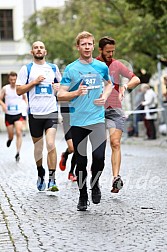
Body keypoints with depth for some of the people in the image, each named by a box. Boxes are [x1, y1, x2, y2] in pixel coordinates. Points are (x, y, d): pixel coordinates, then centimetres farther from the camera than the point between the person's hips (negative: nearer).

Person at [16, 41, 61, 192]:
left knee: (51, 145, -15)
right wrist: (34, 82, -11)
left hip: (51, 111, 0)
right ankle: (40, 173, 34)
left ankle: (52, 180, -13)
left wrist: (59, 87, 3)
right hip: (34, 113, 0)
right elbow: (19, 90, 0)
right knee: (38, 147, 10)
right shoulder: (26, 69, 3)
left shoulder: (53, 68, 10)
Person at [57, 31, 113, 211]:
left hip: (97, 119, 1)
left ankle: (95, 183, 15)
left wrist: (105, 96, 5)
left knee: (99, 157, -14)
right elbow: (60, 95, -2)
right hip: (77, 121, -1)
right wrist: (77, 92, -20)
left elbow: (109, 84, 26)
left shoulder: (101, 67, 7)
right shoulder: (71, 69, -1)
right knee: (81, 161, 4)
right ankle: (82, 196, 20)